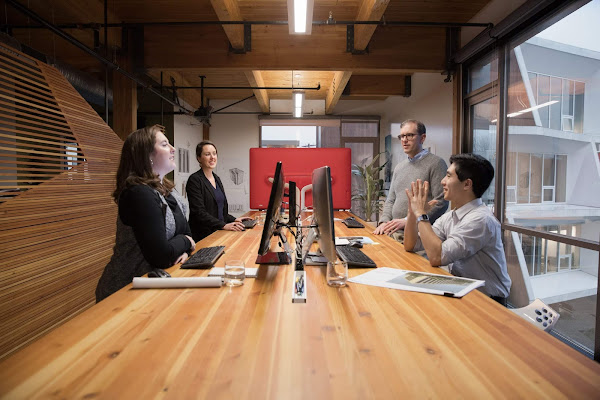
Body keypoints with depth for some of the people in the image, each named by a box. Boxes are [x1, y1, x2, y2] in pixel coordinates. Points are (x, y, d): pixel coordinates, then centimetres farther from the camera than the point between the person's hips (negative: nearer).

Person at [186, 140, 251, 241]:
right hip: (203, 236, -7)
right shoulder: (195, 180, -8)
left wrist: (234, 220, 7)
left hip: (219, 233, 7)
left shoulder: (217, 178, 17)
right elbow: (199, 212, -16)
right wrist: (224, 225, -23)